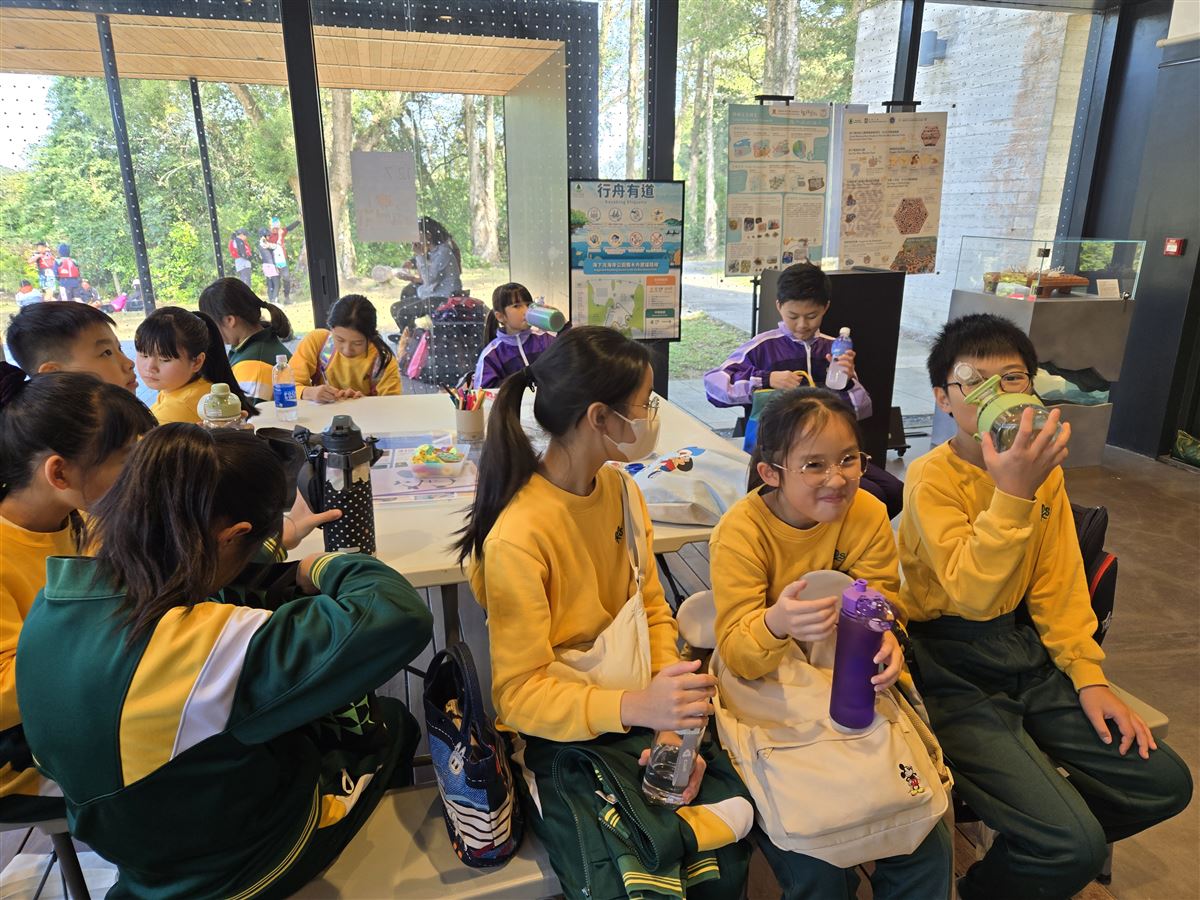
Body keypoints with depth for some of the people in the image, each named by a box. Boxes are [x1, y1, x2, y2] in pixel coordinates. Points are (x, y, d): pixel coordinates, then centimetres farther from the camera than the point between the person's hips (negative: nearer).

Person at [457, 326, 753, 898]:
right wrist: (635, 707, -32)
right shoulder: (518, 535, -22)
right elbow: (520, 693, -18)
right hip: (562, 736, -5)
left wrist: (674, 710, -9)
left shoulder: (622, 491, -1)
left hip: (643, 715, 5)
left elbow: (652, 610, 6)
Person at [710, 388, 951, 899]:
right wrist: (776, 623, -43)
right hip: (768, 694, -3)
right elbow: (736, 654, -19)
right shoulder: (741, 531, -17)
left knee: (929, 849, -7)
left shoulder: (869, 515, -7)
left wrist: (884, 645, -27)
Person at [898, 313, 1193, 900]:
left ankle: (1031, 846, 27)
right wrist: (1012, 493, -35)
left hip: (1026, 651, 7)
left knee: (1164, 784, 4)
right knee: (1072, 847, -16)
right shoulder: (932, 478, -17)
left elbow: (1059, 584, 8)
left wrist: (1089, 677, -1)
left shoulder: (1042, 467, 3)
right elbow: (972, 596, -27)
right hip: (953, 670, -7)